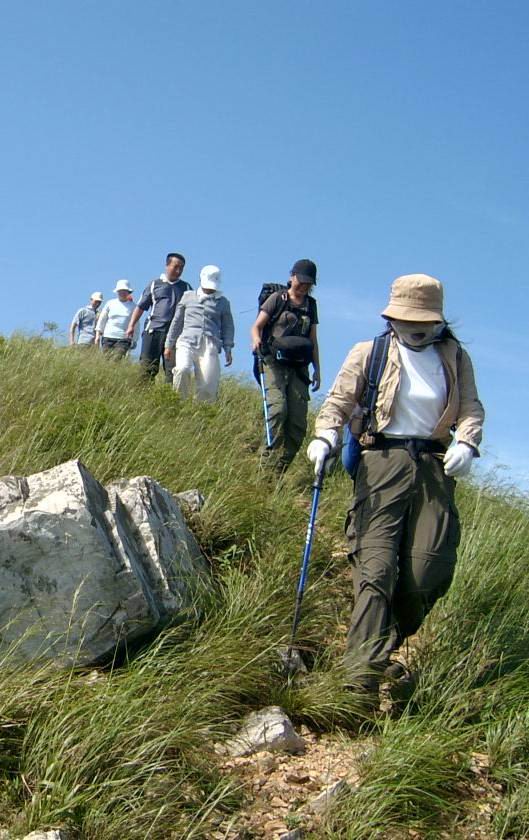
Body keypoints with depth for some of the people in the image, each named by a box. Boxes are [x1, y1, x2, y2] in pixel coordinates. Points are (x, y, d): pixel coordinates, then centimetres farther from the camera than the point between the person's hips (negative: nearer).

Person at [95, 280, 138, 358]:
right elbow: (101, 320, 14)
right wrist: (98, 334, 9)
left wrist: (134, 340, 9)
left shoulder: (133, 307, 8)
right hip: (108, 338, 2)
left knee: (117, 360, -20)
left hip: (124, 339, -2)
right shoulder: (110, 303, 10)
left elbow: (136, 326, 12)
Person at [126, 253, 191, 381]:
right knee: (147, 366, -5)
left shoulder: (186, 288, 15)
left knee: (173, 368, -3)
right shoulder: (155, 284, 12)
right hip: (154, 330, -1)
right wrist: (131, 325, 2)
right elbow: (141, 306, 11)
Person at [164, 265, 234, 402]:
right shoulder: (188, 296, 20)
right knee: (182, 369, -29)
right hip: (187, 341, 0)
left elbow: (228, 327, 19)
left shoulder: (223, 302, 20)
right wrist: (169, 344, 19)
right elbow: (177, 321, 22)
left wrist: (228, 350, 7)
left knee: (208, 387, -13)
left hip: (210, 346, 0)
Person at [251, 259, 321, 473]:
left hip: (299, 367, 5)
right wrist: (256, 340, -21)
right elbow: (257, 326, 1)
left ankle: (282, 468, 1)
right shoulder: (277, 299, 5)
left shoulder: (310, 305, 17)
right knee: (278, 408, -23)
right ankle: (269, 462, -17)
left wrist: (317, 369, 15)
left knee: (298, 420, -5)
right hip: (275, 361, -4)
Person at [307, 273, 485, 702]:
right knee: (376, 566, -13)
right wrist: (325, 436, -17)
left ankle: (382, 648, 21)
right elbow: (338, 401, 3)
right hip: (384, 462, -3)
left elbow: (471, 407, 9)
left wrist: (466, 443, -12)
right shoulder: (370, 354, 8)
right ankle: (363, 672, -16)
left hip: (435, 468, 3)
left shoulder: (455, 358, 16)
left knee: (429, 572, -2)